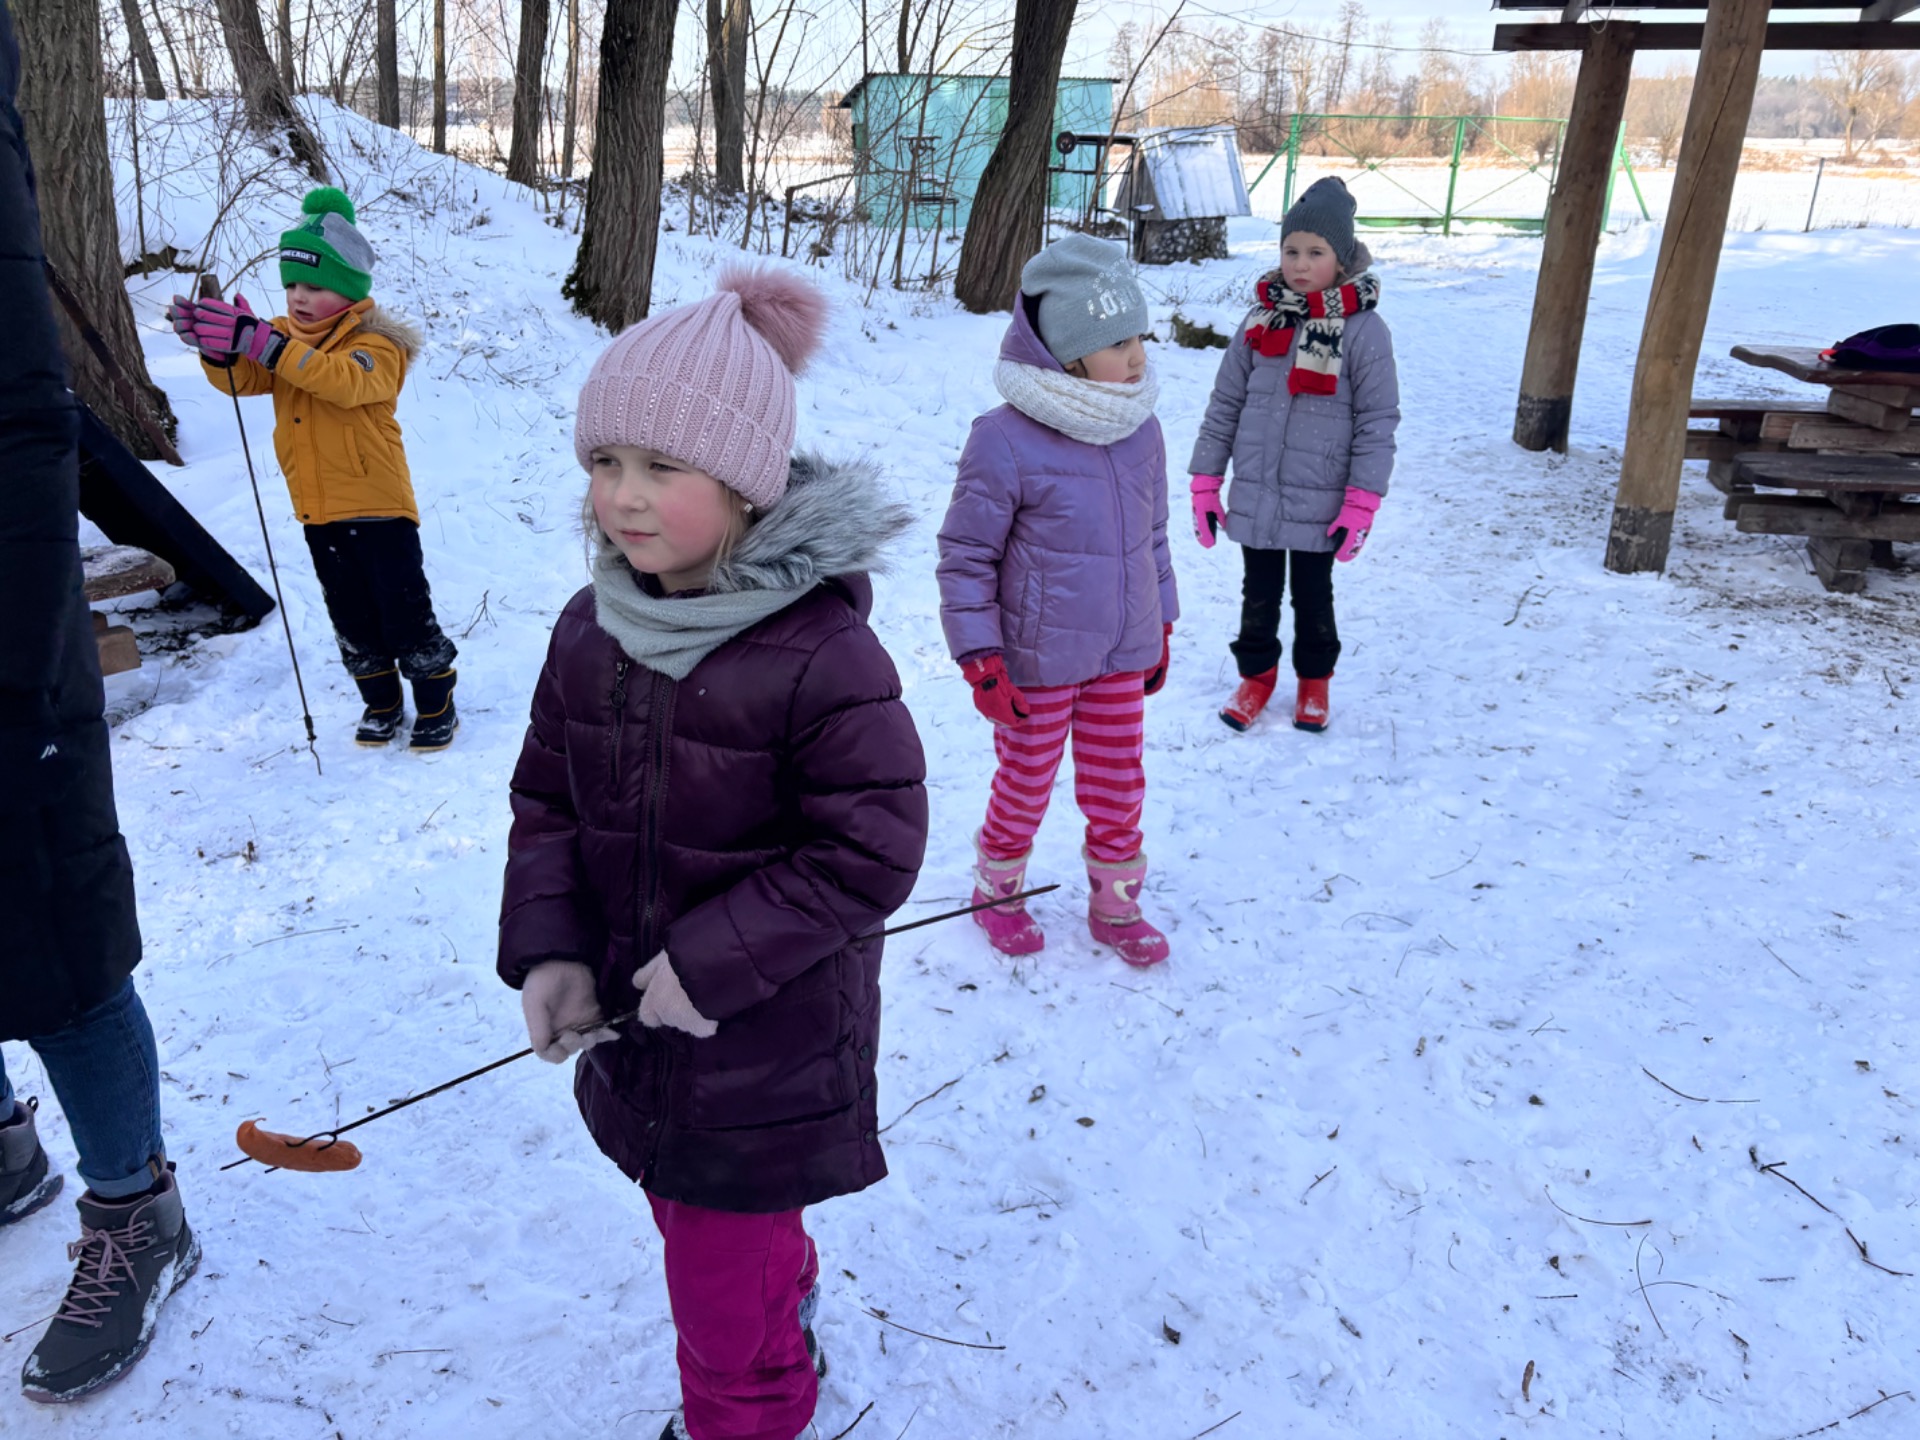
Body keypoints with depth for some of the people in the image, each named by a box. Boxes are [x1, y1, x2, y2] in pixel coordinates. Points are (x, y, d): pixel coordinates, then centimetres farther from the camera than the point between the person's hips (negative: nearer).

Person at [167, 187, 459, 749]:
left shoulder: (377, 343, -11)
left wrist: (262, 341, -41)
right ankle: (382, 704, 30)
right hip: (319, 512, 6)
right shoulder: (284, 337, 9)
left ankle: (436, 705, 16)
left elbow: (346, 380, -33)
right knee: (352, 621, 15)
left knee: (406, 614, 0)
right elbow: (241, 378, -5)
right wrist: (218, 344, -28)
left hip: (378, 505, -6)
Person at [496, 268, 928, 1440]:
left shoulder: (821, 652, -24)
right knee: (693, 1219, 27)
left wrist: (715, 962, -23)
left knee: (724, 1268, 7)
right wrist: (547, 951, -8)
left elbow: (869, 849, -22)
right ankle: (784, 1343, 56)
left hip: (768, 1046, -7)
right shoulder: (592, 631, -3)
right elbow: (548, 804, 5)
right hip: (635, 1020, 7)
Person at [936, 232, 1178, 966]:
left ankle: (1115, 904, 37)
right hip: (1038, 663, -5)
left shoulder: (1141, 431, 0)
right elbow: (964, 556, -13)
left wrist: (1160, 628, 17)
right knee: (1024, 787, 13)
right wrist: (980, 660, -13)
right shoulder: (1006, 441, -19)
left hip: (1122, 657, 5)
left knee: (1118, 788, 15)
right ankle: (997, 891, 39)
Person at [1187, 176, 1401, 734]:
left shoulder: (1363, 330, -9)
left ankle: (1314, 681, 35)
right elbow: (1225, 403, 5)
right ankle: (1257, 675, 35)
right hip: (1255, 496, 3)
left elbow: (1378, 421, -8)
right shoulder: (1262, 320, 2)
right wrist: (1205, 481, 2)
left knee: (1313, 596, 14)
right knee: (1258, 595, 15)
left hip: (1319, 504, -2)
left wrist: (1361, 504, -12)